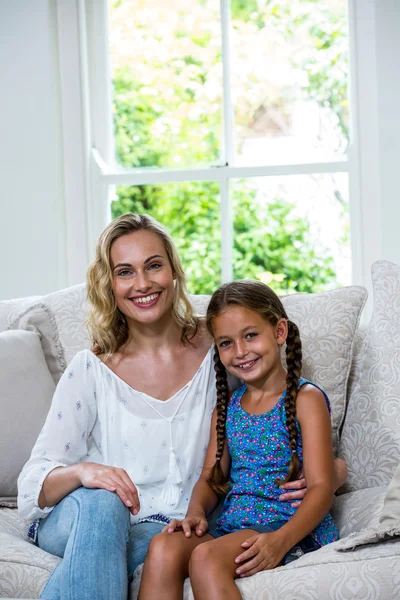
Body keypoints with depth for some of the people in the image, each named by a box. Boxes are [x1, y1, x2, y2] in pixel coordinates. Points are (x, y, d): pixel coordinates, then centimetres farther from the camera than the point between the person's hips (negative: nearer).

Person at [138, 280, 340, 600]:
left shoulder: (305, 398, -1)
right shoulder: (227, 407, 19)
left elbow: (321, 487, -8)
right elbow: (212, 477, 18)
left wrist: (281, 539, -25)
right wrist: (196, 512, -6)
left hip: (294, 528, -5)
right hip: (232, 524, 6)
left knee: (207, 557, -34)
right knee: (163, 547, -26)